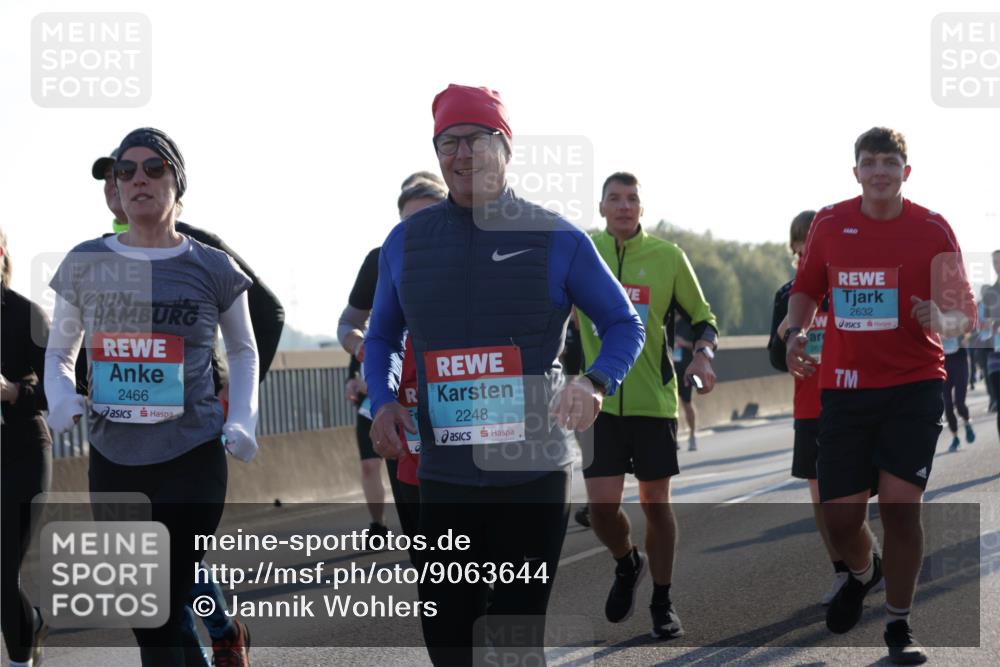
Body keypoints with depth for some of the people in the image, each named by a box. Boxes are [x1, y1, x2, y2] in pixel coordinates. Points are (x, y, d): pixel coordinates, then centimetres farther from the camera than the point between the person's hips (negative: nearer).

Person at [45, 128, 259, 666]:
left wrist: (241, 421, 0)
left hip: (192, 457, -3)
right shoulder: (85, 265, 3)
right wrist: (61, 397, -7)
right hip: (113, 459, 3)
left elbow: (243, 351, 15)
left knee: (165, 607, -8)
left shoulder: (212, 269, 0)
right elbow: (59, 351, 14)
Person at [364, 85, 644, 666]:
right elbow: (382, 336, 20)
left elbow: (625, 324, 6)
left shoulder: (556, 239, 0)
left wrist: (596, 383, -14)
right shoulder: (406, 242, 8)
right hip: (444, 479, 3)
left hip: (534, 473, -3)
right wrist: (384, 400, 0)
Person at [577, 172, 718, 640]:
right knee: (601, 505, -7)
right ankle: (627, 564, 25)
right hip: (601, 401, 0)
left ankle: (662, 603, 20)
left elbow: (701, 316, 8)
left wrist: (703, 355, -11)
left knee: (656, 503, 5)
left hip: (655, 400, 0)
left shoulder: (668, 257, -1)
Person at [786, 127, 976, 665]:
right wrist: (796, 333, -1)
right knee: (839, 515, 1)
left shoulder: (933, 231, -4)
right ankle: (862, 574, 38)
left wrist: (942, 319, -23)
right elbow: (806, 288, 18)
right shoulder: (829, 225, 2)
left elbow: (965, 315, -1)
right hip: (845, 387, 2)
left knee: (900, 505, -10)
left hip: (913, 385, -2)